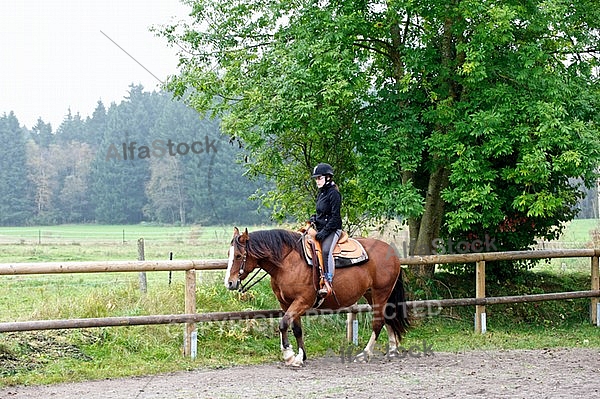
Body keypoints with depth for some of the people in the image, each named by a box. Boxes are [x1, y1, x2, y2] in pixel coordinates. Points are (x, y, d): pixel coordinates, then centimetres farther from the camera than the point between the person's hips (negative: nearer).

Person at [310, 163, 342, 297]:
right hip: (321, 229, 10)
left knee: (326, 250, -32)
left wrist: (325, 231, -21)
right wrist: (315, 218, 5)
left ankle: (328, 283, -36)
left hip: (333, 230, -10)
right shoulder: (321, 193, 16)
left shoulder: (334, 193, -10)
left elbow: (335, 216, -16)